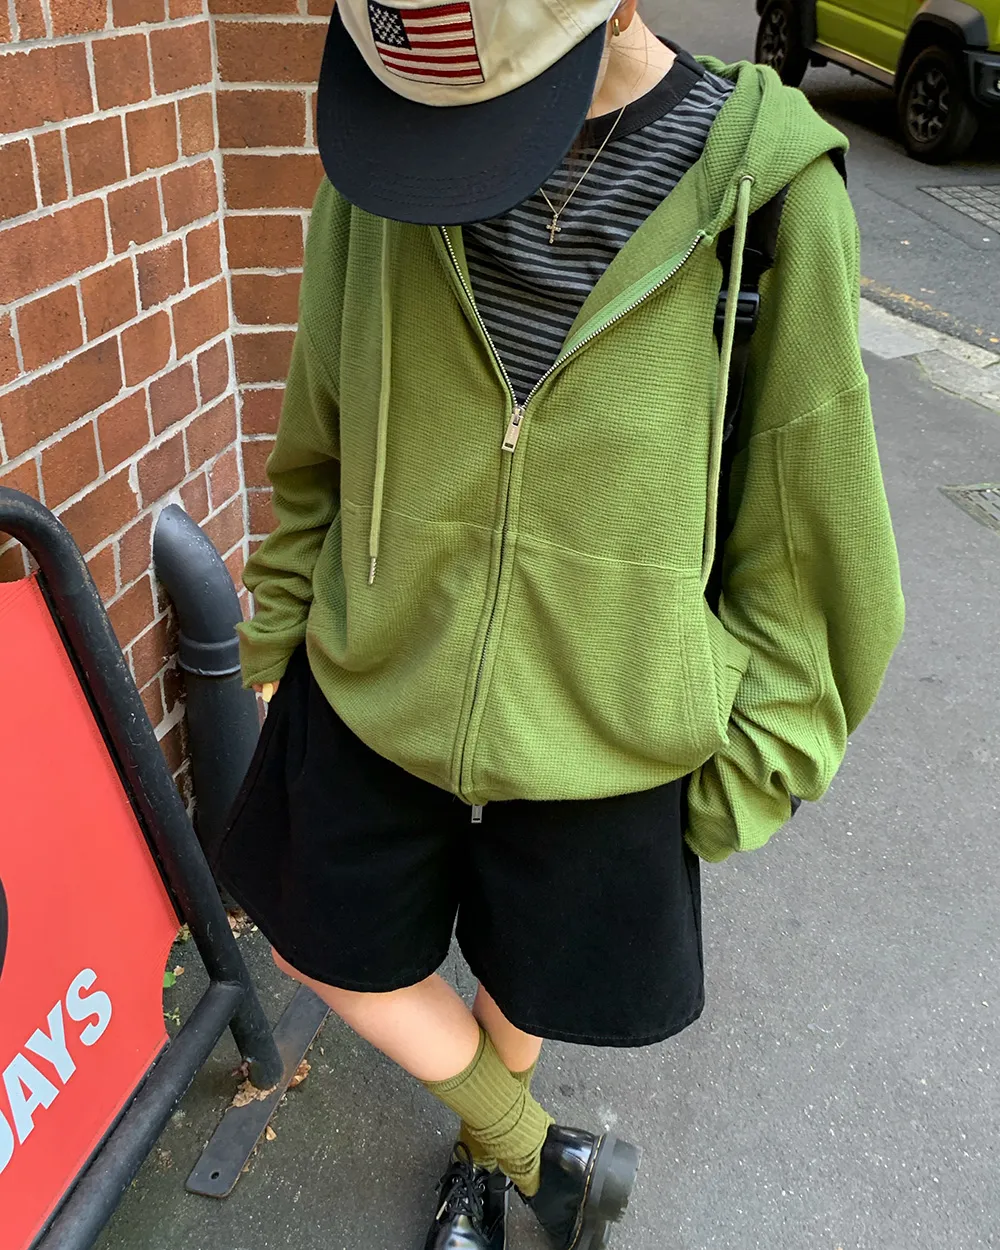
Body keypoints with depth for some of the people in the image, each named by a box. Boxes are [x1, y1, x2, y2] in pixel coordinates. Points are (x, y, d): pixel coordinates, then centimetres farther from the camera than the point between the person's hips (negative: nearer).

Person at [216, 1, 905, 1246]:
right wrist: (282, 625, 10)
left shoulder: (765, 192, -18)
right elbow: (319, 432, 2)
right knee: (332, 952, 19)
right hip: (374, 698, 3)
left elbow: (807, 522, -8)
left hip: (601, 741, -2)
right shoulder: (383, 155, -11)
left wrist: (751, 764, -4)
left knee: (523, 990, 22)